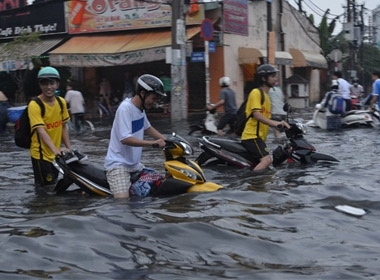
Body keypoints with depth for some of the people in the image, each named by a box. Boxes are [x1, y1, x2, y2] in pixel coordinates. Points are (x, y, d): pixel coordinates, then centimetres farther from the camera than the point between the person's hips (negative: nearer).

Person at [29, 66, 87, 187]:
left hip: (56, 154, 7)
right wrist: (55, 150, -41)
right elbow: (41, 131, -29)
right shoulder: (34, 105, -19)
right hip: (41, 155, -7)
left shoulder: (61, 102, 2)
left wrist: (69, 148, 6)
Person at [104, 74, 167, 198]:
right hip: (118, 164, -10)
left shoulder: (140, 108, 8)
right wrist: (153, 143, -29)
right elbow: (125, 139, -28)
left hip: (135, 163, 10)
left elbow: (148, 128, 23)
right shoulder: (125, 108, -19)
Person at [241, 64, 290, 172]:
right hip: (252, 136, -11)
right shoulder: (256, 92, -8)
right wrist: (275, 123, -29)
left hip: (259, 137, 11)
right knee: (267, 159, -26)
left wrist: (279, 124, 12)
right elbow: (256, 115, -20)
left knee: (259, 165, 11)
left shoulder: (265, 95, 22)